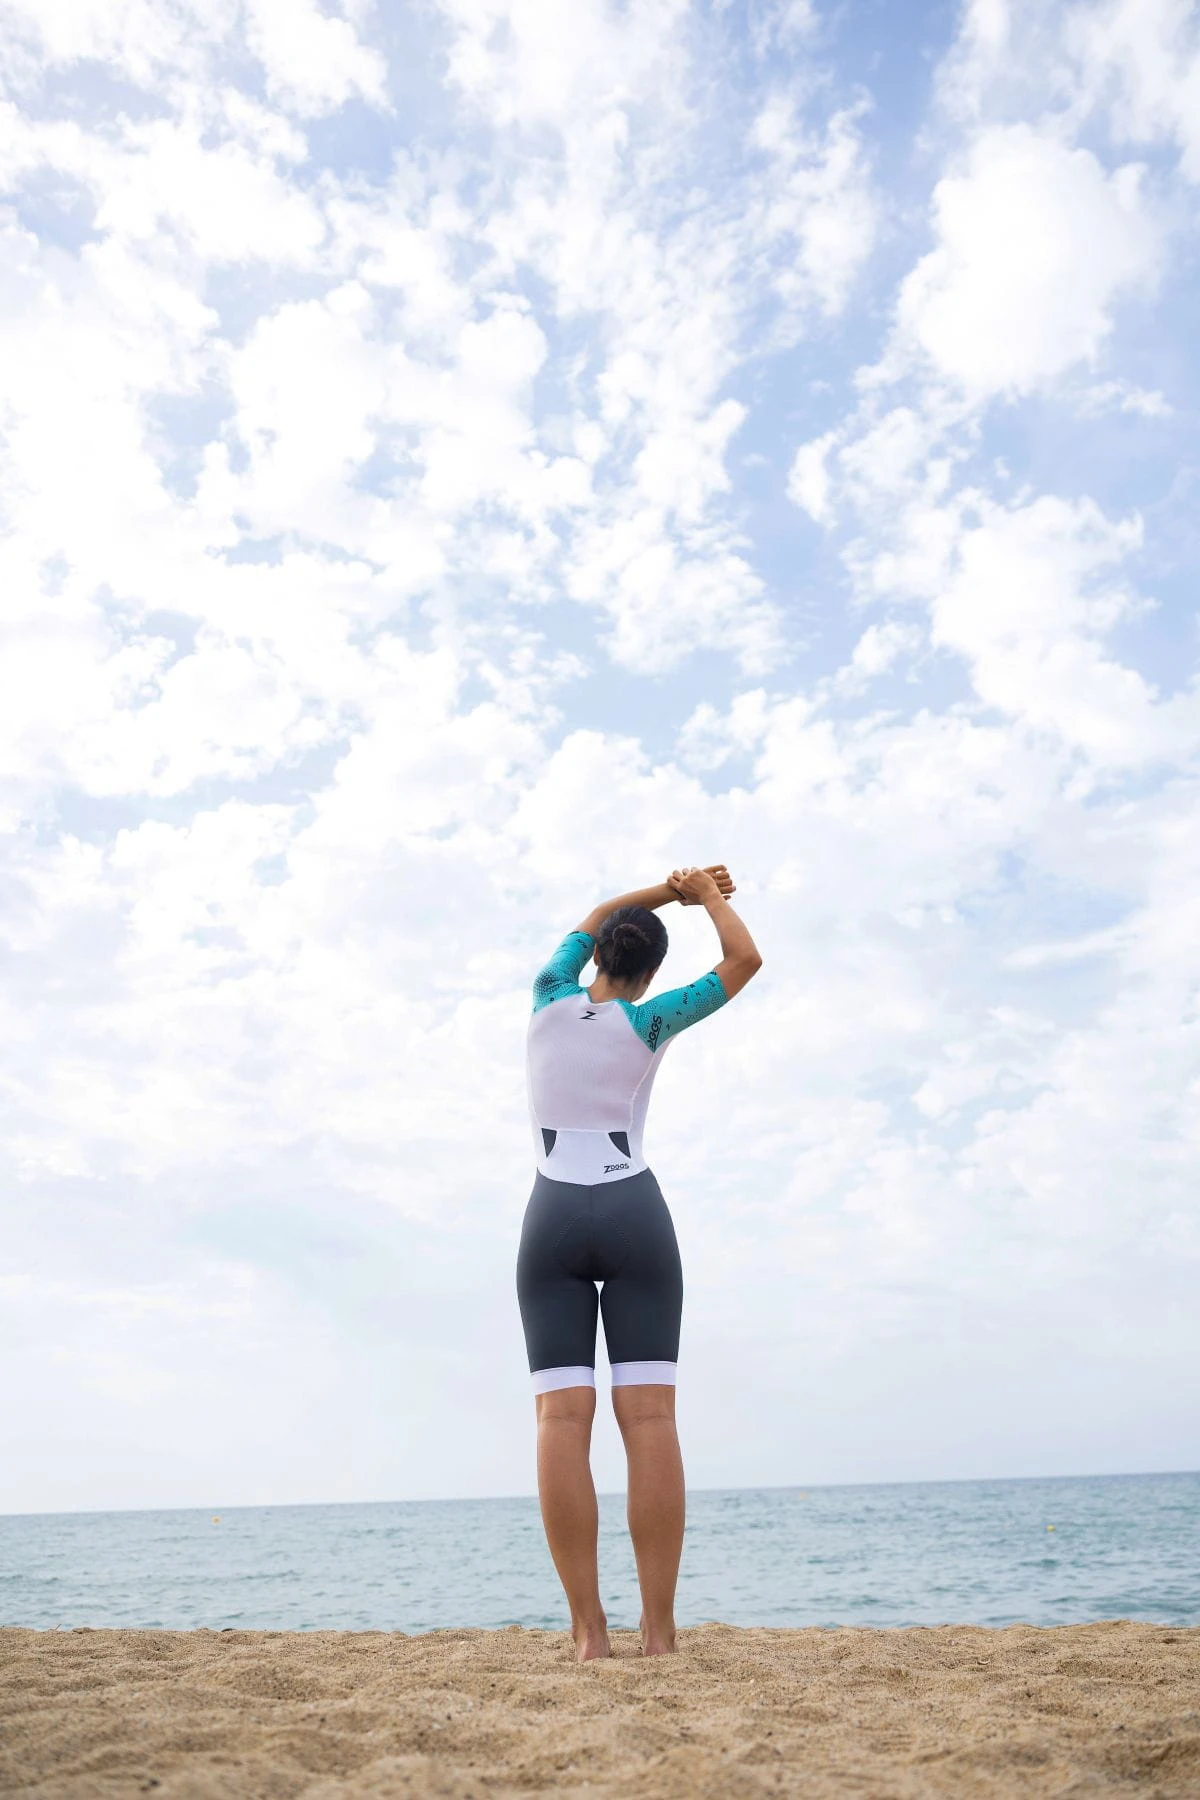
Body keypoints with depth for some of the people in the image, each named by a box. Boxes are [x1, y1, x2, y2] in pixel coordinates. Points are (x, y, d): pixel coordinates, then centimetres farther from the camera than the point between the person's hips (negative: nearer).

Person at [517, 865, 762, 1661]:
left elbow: (589, 921, 27)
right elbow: (745, 960, 8)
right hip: (636, 1216, -1)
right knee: (649, 1417, -5)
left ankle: (589, 1631, -10)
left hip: (553, 1221, 2)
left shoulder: (549, 999, 7)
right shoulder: (648, 1022, 1)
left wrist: (670, 889, 28)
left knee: (563, 1418, -5)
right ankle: (659, 1630, -8)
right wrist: (704, 895, 21)